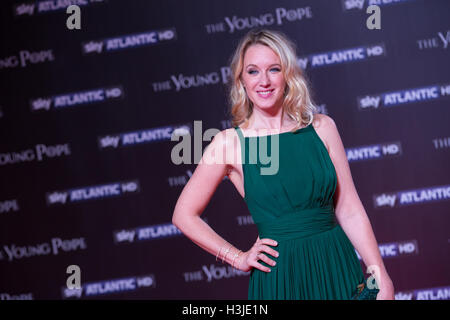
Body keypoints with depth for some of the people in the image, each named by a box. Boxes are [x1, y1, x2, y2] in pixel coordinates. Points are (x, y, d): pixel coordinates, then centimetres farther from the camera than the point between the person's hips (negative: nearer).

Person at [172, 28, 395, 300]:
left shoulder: (322, 127, 2)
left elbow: (350, 211, 2)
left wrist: (381, 278, -3)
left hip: (338, 267, 2)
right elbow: (184, 215, 4)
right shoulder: (230, 143, -4)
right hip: (280, 276, -2)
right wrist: (237, 258, 0)